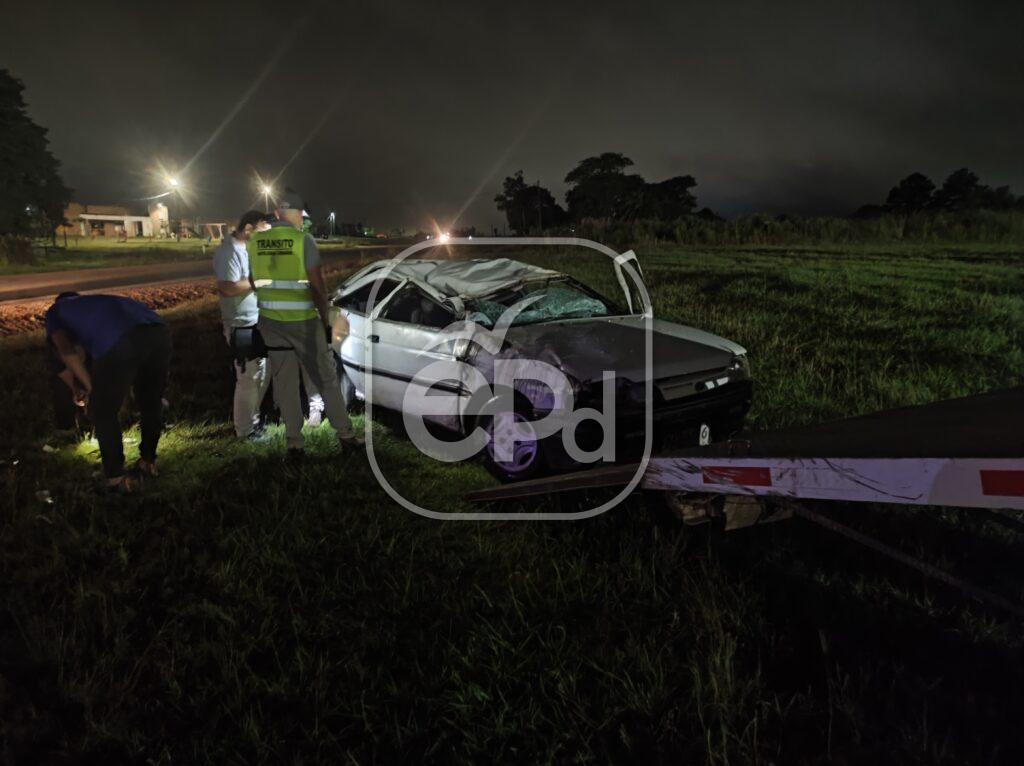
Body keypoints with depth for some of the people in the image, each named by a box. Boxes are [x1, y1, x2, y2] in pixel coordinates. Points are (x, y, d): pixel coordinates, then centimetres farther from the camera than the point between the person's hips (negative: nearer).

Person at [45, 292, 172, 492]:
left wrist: (90, 387, 16)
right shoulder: (101, 301, 45)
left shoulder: (56, 310, 31)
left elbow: (66, 351, 11)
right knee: (152, 402, 28)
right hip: (158, 332, 5)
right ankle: (148, 462, 41)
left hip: (118, 345, -5)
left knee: (103, 413, 18)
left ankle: (117, 478, 23)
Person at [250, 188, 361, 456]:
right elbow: (318, 286, -13)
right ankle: (345, 434, 14)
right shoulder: (304, 240, -12)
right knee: (326, 378, 8)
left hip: (270, 321, 4)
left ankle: (294, 442, 13)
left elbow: (254, 282, 9)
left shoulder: (255, 241, 2)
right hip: (303, 322, -4)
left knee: (284, 382, 11)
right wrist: (326, 321, -5)